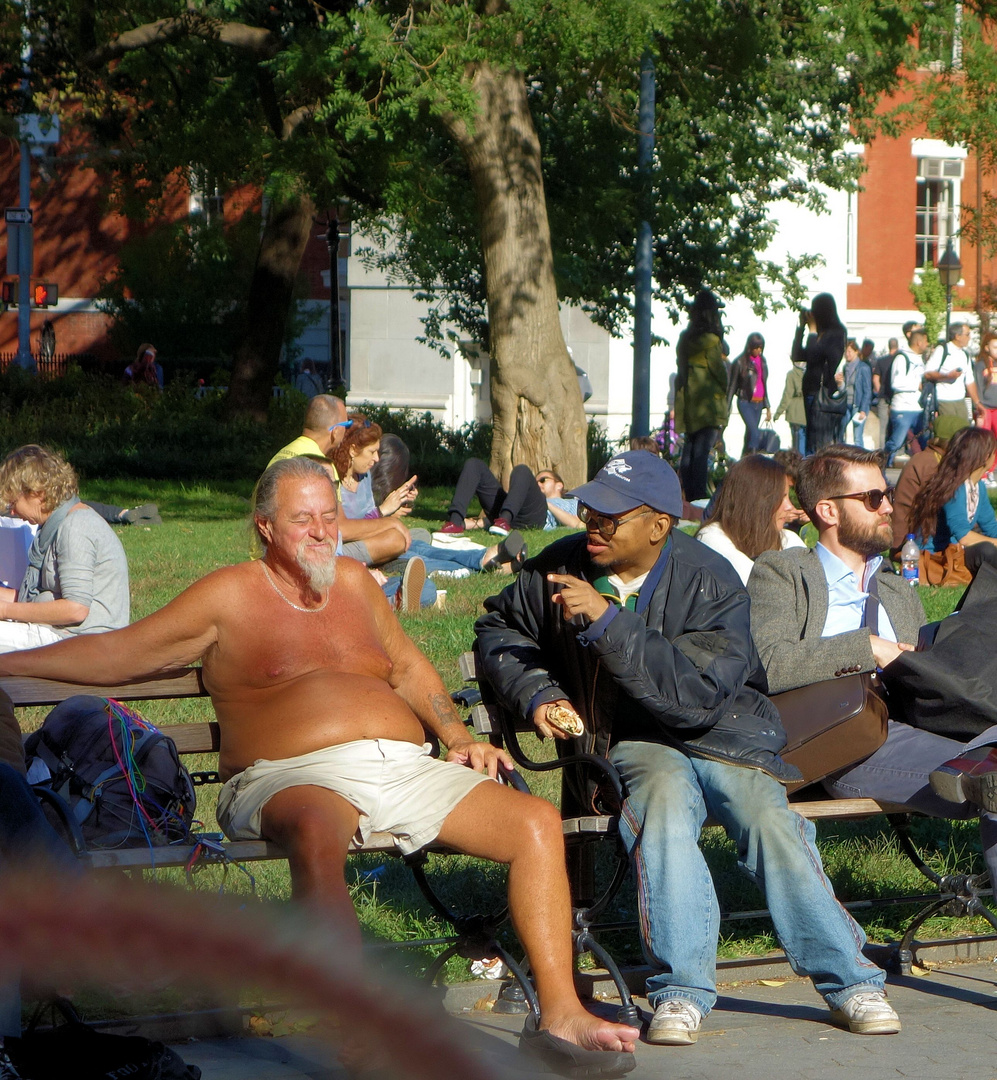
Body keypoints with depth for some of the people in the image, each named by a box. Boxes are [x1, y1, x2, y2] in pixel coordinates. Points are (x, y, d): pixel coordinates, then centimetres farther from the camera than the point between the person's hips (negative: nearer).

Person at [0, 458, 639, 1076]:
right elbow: (118, 654, 9)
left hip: (407, 768, 6)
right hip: (296, 776, -6)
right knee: (318, 836, -44)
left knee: (539, 823, -15)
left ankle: (560, 1015, -15)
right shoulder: (230, 596, 8)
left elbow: (407, 666, 35)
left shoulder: (354, 582, 23)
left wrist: (458, 735, 20)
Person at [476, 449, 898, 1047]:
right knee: (665, 801, -35)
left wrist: (606, 621, -27)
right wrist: (536, 692, 3)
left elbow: (696, 693, -22)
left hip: (721, 734, -1)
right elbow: (498, 628, 23)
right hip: (629, 743, 1)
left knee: (767, 818, -30)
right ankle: (683, 992, -40)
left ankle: (850, 980, -17)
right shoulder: (561, 567, 4)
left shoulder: (711, 582, -9)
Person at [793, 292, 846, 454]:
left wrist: (812, 330, -7)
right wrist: (801, 326, 18)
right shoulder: (822, 334, 17)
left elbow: (813, 356, -19)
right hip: (812, 393, 9)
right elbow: (797, 355, 18)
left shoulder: (835, 334, -9)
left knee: (820, 443, -12)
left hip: (825, 395, -9)